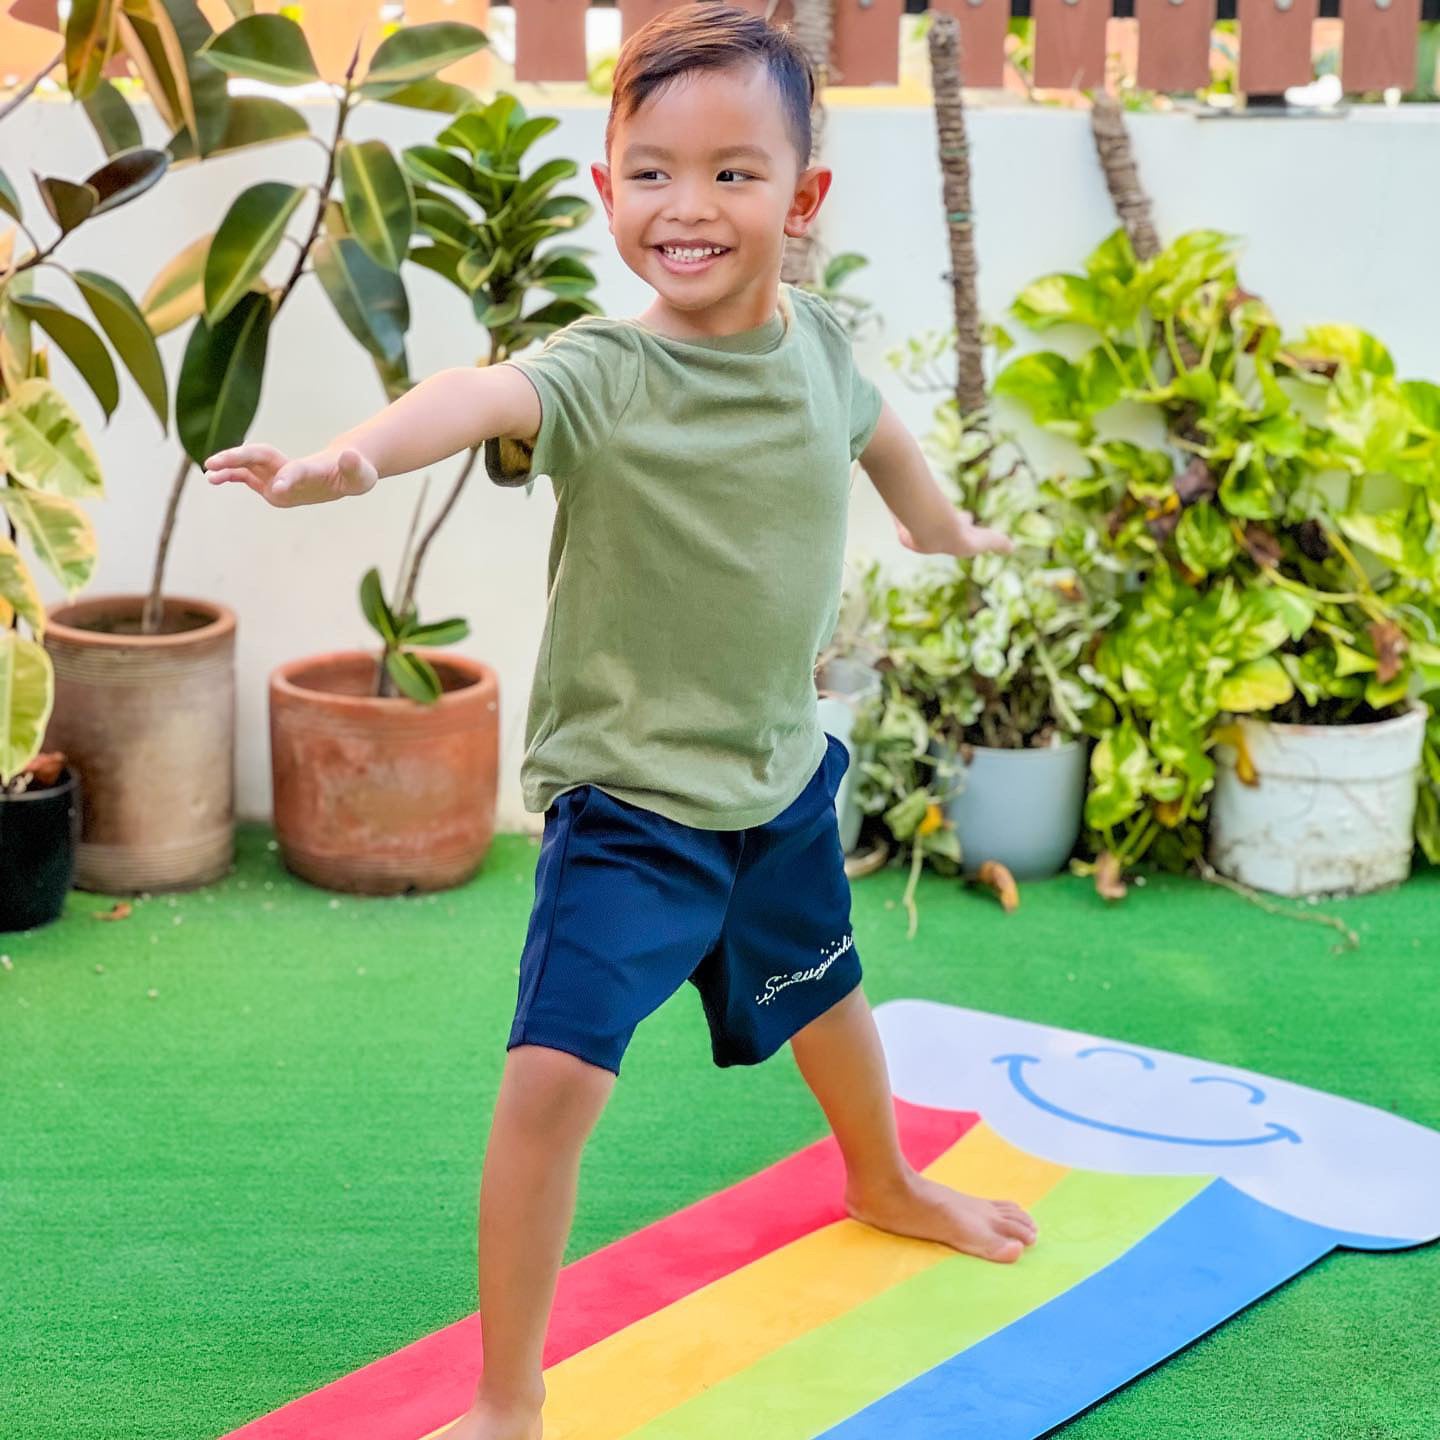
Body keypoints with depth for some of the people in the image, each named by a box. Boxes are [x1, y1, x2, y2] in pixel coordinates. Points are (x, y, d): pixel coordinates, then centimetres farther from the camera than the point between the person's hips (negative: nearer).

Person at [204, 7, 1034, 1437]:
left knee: (821, 989, 29)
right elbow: (481, 395, -48)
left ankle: (884, 1185, 62)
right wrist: (349, 454, -70)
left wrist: (946, 529, 38)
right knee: (555, 1071, -17)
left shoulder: (816, 339, -7)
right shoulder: (602, 375, -25)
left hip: (781, 770, 6)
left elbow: (872, 427, 17)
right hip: (626, 793, -5)